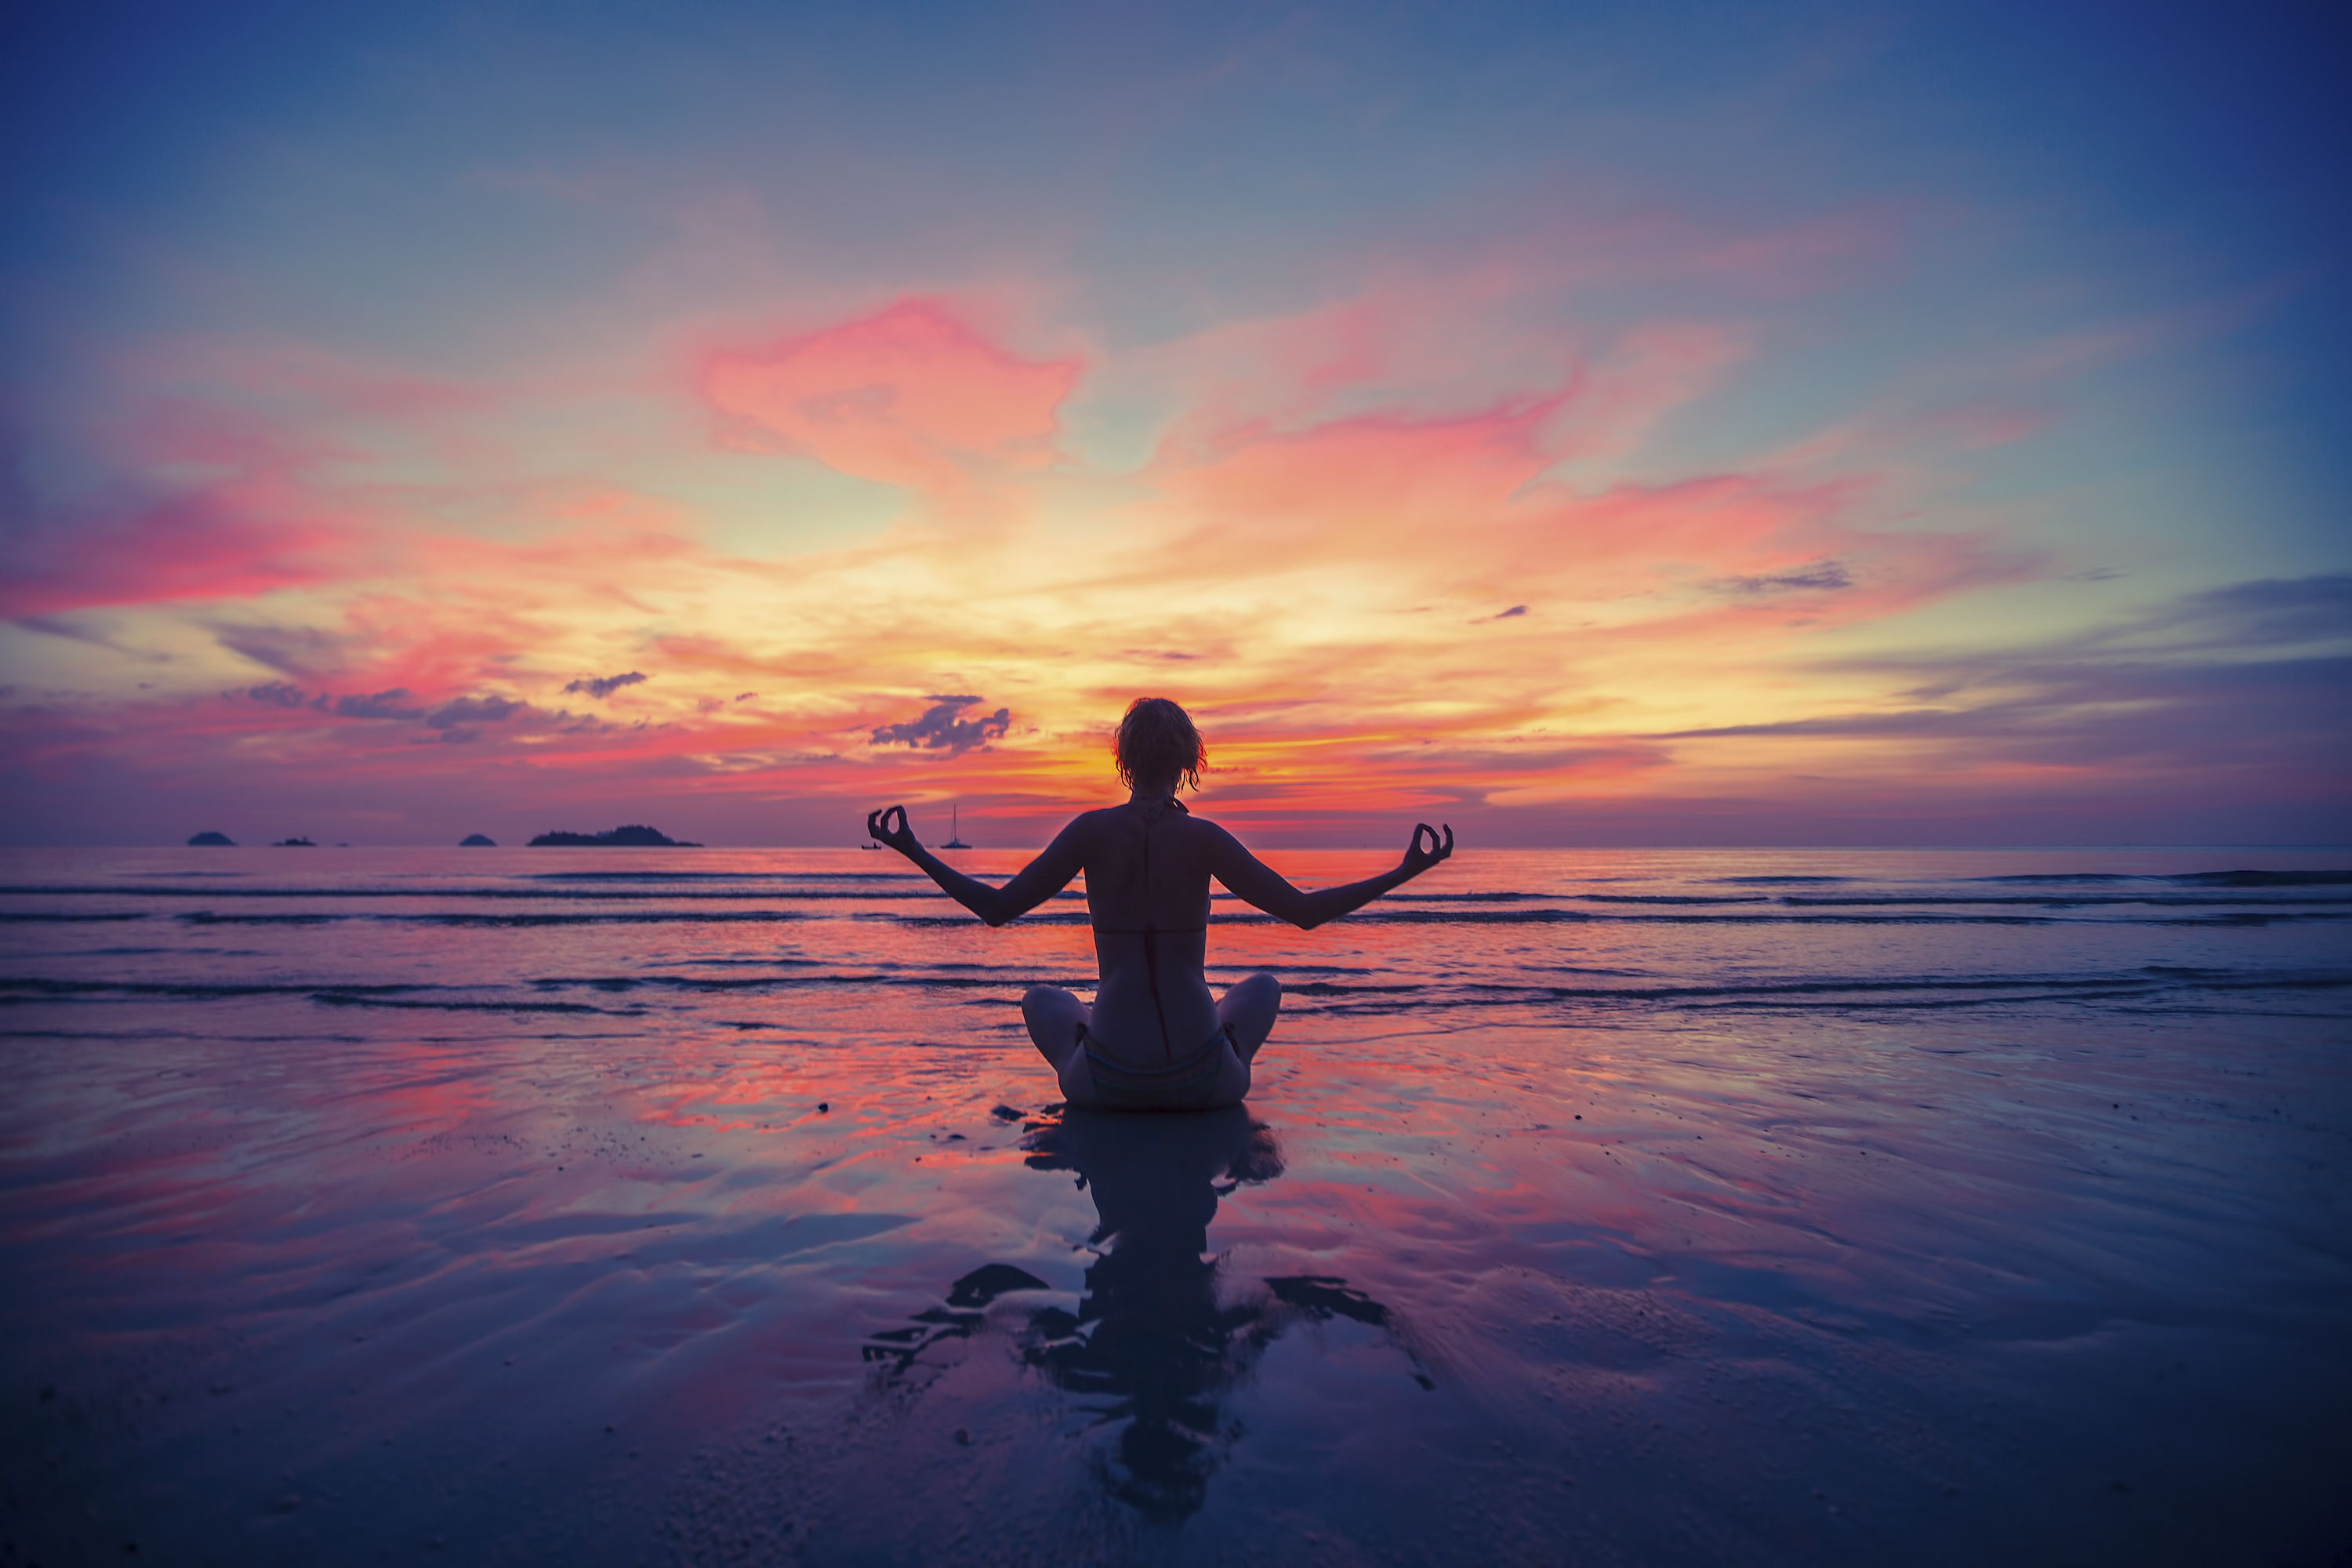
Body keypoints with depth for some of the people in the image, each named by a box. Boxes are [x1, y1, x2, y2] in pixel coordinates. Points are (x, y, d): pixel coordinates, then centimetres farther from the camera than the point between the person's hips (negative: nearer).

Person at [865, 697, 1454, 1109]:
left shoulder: (1093, 830, -7)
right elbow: (1304, 911, -9)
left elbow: (996, 908, -2)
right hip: (1204, 1083, -1)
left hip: (1108, 1083, 1)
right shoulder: (1202, 837, -9)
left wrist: (914, 851, 9)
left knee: (1040, 998, 33)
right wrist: (1403, 872, 0)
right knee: (1263, 986, 31)